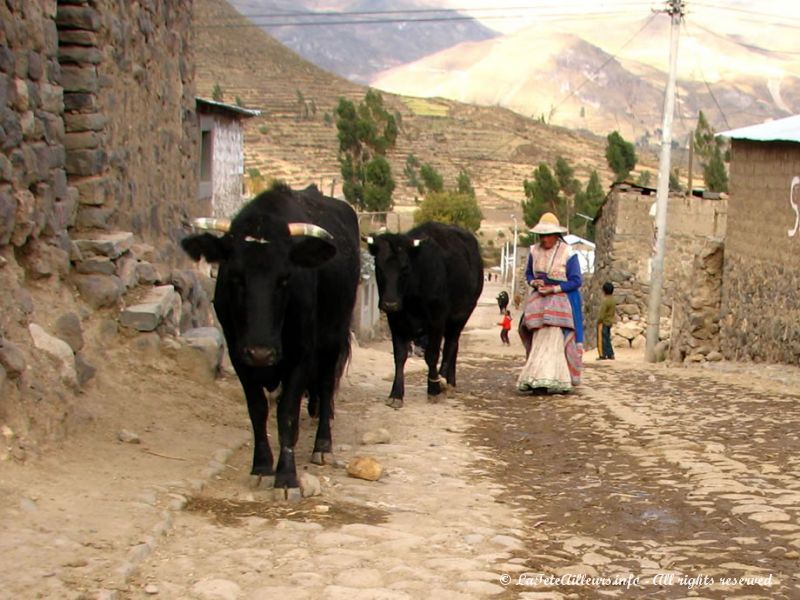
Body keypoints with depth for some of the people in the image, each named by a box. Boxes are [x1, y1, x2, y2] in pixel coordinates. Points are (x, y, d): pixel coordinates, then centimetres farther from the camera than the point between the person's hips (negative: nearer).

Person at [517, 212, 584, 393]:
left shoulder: (568, 253, -8)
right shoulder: (535, 251, 5)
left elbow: (576, 281, -7)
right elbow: (528, 273, 18)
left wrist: (554, 289, -16)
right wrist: (534, 282, -5)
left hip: (560, 300, -4)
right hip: (539, 300, 5)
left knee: (552, 339, -14)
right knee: (539, 340, -2)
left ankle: (547, 380, -16)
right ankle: (538, 380, -1)